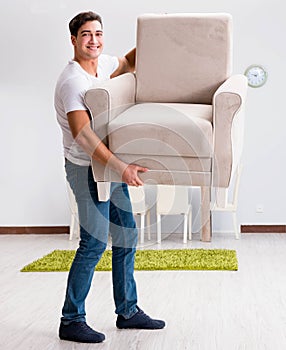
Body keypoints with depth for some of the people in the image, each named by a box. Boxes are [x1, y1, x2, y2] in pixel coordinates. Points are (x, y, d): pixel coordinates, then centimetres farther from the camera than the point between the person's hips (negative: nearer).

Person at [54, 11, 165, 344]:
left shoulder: (103, 63, 5)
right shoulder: (72, 81, -21)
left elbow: (129, 62, 25)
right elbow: (83, 135, -31)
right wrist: (121, 167, -37)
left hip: (111, 163, 9)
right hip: (87, 168, -9)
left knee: (127, 235, 11)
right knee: (94, 243, -9)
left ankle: (128, 311, 23)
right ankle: (71, 320, 4)